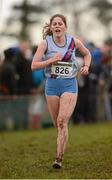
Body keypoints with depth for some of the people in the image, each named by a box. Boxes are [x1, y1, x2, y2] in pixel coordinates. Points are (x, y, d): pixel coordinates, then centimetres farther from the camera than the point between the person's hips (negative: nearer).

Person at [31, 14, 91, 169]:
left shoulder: (74, 42, 1)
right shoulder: (45, 43, -2)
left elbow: (87, 54, 21)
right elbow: (34, 65, -8)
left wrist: (86, 66, 2)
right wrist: (52, 60, -17)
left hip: (69, 84, -1)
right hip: (52, 85, 2)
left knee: (62, 122, -16)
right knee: (57, 125, 7)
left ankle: (59, 158, -19)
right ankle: (62, 149, 29)